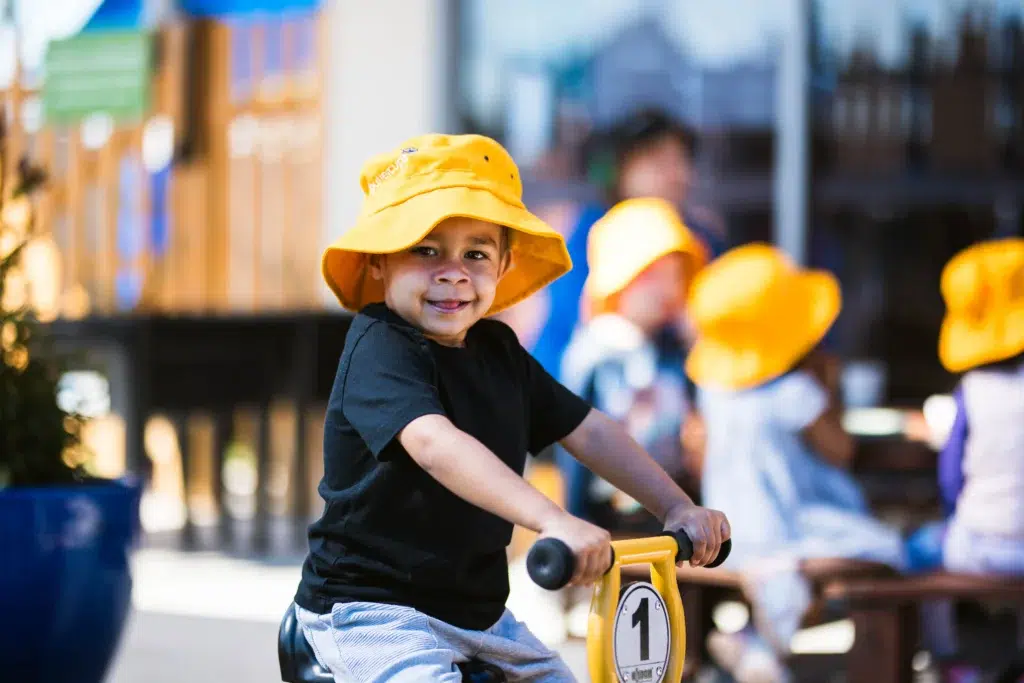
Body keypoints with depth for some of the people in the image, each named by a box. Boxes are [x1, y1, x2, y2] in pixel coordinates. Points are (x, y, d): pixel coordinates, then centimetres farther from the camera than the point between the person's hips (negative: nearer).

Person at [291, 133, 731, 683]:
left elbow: (589, 431, 11)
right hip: (372, 610, -8)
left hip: (479, 611, 8)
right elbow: (433, 444, -36)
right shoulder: (380, 349, -19)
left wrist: (677, 508, -3)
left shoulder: (498, 351, 8)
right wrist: (553, 521, -48)